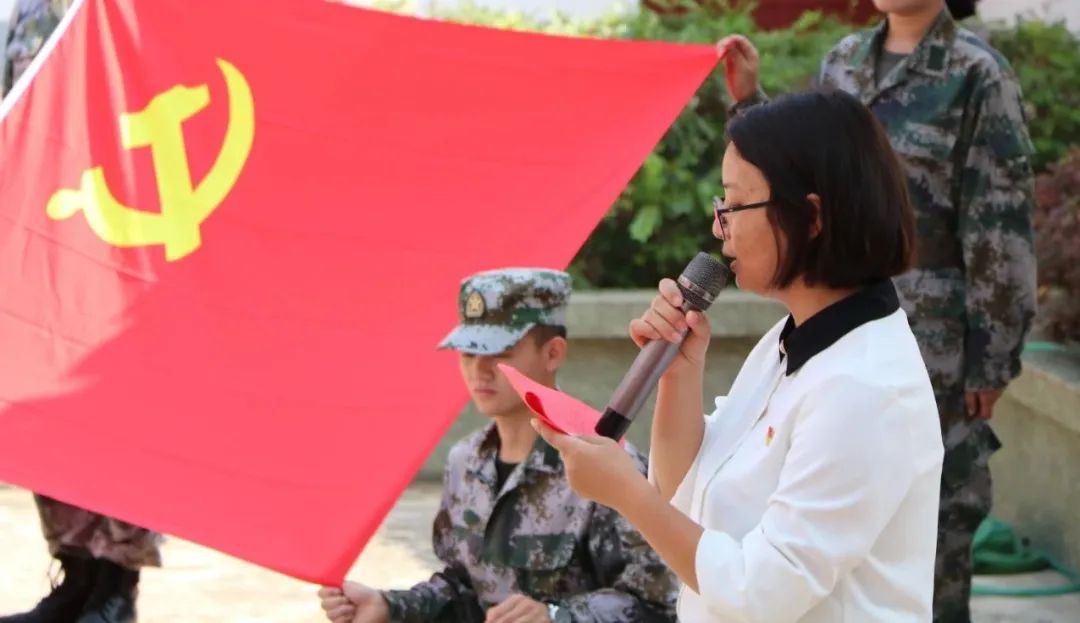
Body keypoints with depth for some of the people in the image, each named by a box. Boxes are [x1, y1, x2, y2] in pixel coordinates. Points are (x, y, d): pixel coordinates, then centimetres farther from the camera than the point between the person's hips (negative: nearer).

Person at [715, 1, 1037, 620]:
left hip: (930, 333, -6)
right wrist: (750, 100, 10)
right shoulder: (843, 63, 10)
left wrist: (989, 359, -12)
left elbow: (999, 228, -10)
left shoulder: (976, 74, -7)